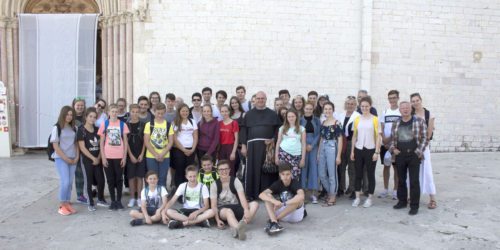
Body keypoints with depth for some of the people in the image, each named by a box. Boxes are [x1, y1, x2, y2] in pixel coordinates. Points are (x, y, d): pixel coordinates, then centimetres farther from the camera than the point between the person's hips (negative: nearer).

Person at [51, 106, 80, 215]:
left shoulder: (74, 128, 9)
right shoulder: (57, 128, -6)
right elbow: (55, 145, -9)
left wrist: (77, 157, 0)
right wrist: (65, 158, -12)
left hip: (73, 159, 5)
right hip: (61, 158, -5)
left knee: (70, 182, 6)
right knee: (65, 181, -12)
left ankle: (67, 203, 16)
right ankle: (62, 206, 1)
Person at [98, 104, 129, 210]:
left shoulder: (122, 124, 2)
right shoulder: (104, 124, 3)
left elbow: (125, 141, 3)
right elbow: (101, 142, 4)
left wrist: (124, 156, -2)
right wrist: (103, 157, -3)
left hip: (119, 156, 0)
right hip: (107, 156, 0)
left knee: (119, 178, 5)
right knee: (110, 179, 6)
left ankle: (119, 200, 15)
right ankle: (113, 201, 16)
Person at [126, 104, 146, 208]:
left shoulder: (142, 125, 2)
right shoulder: (126, 125, 1)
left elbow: (144, 141, 2)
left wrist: (142, 154, -6)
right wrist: (131, 155, -7)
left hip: (140, 154, 0)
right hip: (130, 154, 0)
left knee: (139, 176, 3)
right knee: (131, 176, 3)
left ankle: (139, 198, 11)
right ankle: (132, 198, 12)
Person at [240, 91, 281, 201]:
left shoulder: (272, 114, 11)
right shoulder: (249, 114, 12)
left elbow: (278, 128, 8)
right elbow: (243, 130, 7)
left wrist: (273, 139, -8)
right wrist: (243, 145, -1)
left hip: (267, 145, 0)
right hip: (252, 145, 0)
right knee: (252, 170, -1)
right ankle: (252, 194, 5)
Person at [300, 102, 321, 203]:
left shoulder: (316, 120, 6)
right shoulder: (300, 120, 3)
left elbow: (318, 134, 3)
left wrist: (312, 145, -8)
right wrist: (304, 145, -9)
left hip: (314, 146, 1)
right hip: (302, 146, -1)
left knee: (313, 167, -1)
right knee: (303, 167, -1)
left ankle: (313, 193, 3)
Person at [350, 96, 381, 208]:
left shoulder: (375, 119, -4)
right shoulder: (357, 119, 5)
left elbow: (378, 136, -4)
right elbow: (354, 136, 9)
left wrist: (377, 152, -9)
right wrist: (352, 151, 5)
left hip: (370, 150, -3)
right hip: (358, 150, 3)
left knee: (370, 174, 6)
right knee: (358, 174, 8)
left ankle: (370, 198, 16)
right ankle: (357, 197, 17)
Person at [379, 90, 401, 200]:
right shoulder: (385, 112, 8)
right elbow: (382, 128, 6)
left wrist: (391, 139, -14)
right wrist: (384, 140, -7)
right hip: (385, 144, 3)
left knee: (396, 167, 3)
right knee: (386, 166, 9)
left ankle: (395, 190, 12)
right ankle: (385, 189, 18)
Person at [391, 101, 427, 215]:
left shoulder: (419, 121, -2)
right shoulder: (396, 124, 10)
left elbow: (424, 138, -4)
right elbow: (392, 138, 17)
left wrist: (419, 151, -11)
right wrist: (393, 149, 0)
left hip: (414, 155, -4)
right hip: (400, 156, 4)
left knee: (414, 181, -2)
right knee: (401, 180, 12)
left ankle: (414, 205, 5)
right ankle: (402, 201, 26)